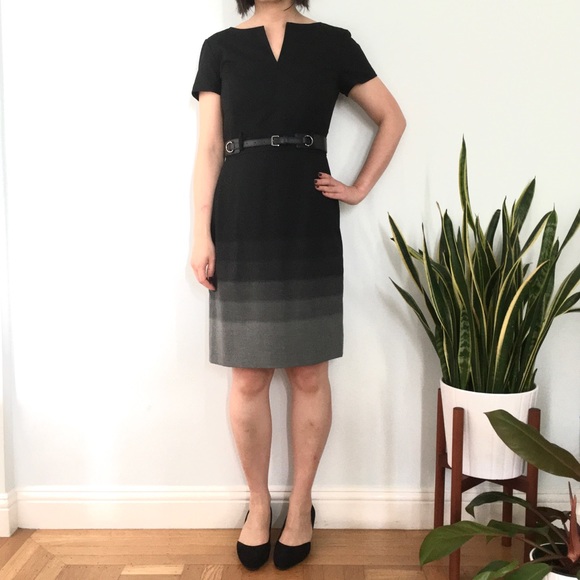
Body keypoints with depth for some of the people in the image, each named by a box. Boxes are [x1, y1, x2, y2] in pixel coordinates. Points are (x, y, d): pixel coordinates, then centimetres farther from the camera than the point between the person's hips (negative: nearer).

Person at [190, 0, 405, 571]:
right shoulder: (221, 47, 9)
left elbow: (392, 118, 15)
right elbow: (209, 150, 4)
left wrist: (360, 188, 6)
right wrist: (201, 235, -4)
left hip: (310, 231, 0)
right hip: (240, 232, 0)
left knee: (309, 376, 5)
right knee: (248, 379, 4)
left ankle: (301, 504, 23)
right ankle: (258, 505, 23)